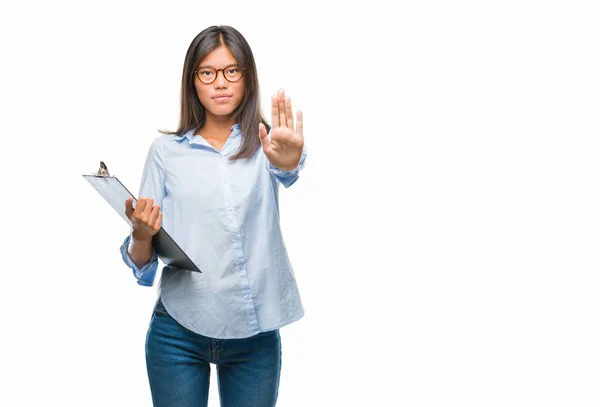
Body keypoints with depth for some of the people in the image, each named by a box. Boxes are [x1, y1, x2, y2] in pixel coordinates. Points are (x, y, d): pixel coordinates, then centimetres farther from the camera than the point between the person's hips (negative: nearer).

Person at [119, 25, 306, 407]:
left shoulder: (264, 141, 2)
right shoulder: (167, 150, 3)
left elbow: (285, 173, -24)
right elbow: (142, 262, 3)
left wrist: (288, 160, -46)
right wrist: (141, 236, -19)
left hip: (256, 334, 0)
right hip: (179, 331, 0)